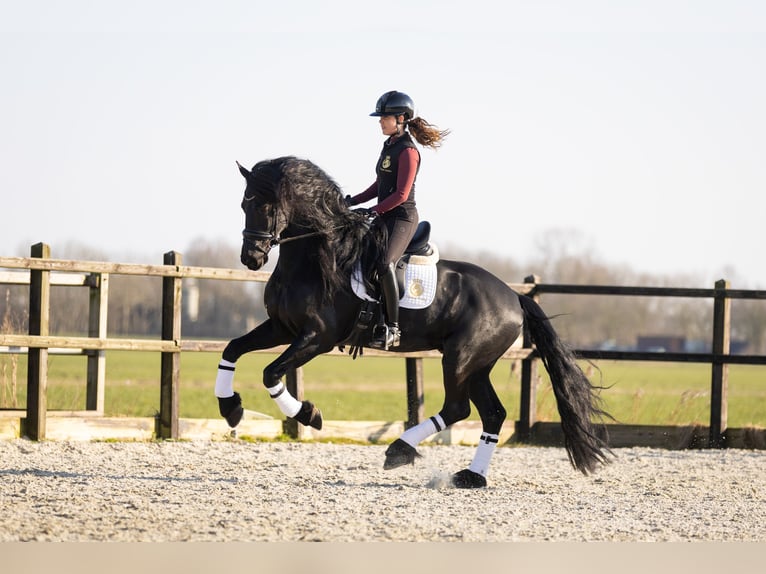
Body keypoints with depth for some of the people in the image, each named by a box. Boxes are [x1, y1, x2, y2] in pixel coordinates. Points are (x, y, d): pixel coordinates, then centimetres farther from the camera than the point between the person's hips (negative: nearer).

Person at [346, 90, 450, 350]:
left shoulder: (407, 151, -13)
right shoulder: (389, 145, 15)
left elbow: (401, 194, -18)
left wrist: (374, 211, -20)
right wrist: (353, 201, 10)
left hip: (403, 217, -10)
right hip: (385, 217, 10)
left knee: (385, 263, -29)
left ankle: (392, 328, -28)